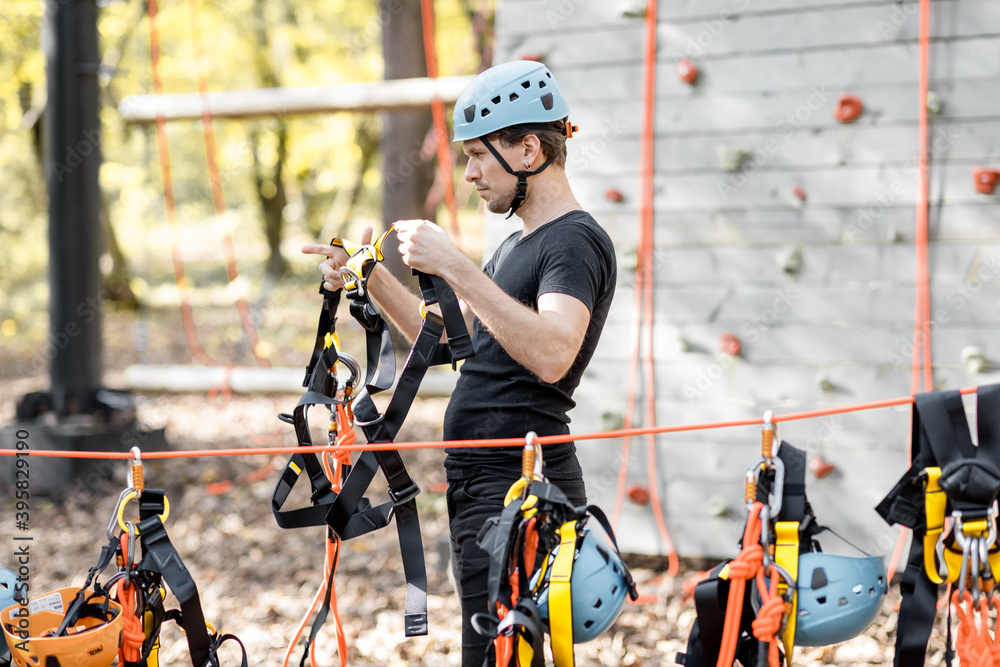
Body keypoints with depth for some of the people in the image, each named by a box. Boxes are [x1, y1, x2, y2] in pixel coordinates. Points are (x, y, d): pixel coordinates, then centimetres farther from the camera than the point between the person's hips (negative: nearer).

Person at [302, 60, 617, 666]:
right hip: (484, 490, 10)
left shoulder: (576, 241, -12)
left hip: (520, 494, -10)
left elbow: (551, 354, -29)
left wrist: (455, 267, -29)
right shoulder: (518, 245, 20)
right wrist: (373, 281, 13)